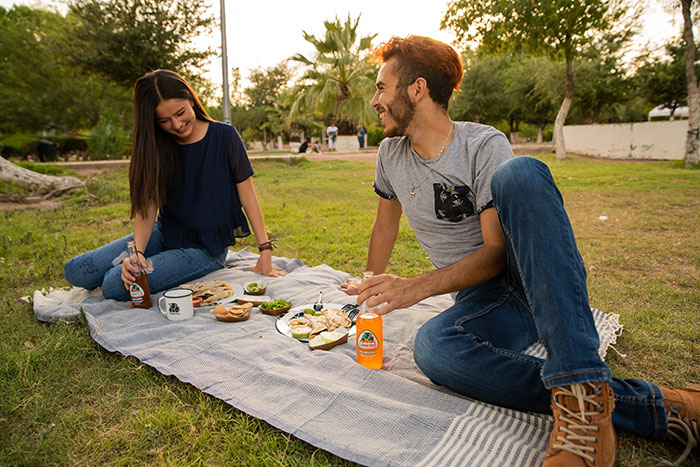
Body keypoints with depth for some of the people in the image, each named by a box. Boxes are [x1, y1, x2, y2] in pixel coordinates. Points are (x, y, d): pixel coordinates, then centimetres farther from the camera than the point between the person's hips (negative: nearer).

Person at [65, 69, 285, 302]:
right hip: (165, 234, 5)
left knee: (115, 286, -21)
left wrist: (265, 252, -13)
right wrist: (137, 251, -25)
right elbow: (148, 206, -7)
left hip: (206, 248, -4)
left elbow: (247, 194, -10)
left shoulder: (224, 137, -11)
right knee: (76, 272, -6)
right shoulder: (156, 147, -1)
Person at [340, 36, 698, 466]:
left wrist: (417, 287, -25)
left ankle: (583, 392, -40)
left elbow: (496, 251, -15)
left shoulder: (485, 145, -10)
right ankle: (652, 406, -26)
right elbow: (385, 226, 18)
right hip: (482, 299, 3)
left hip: (539, 278, -3)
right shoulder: (391, 154, 6)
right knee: (433, 348, -35)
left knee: (520, 173, -34)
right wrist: (372, 292, 22)